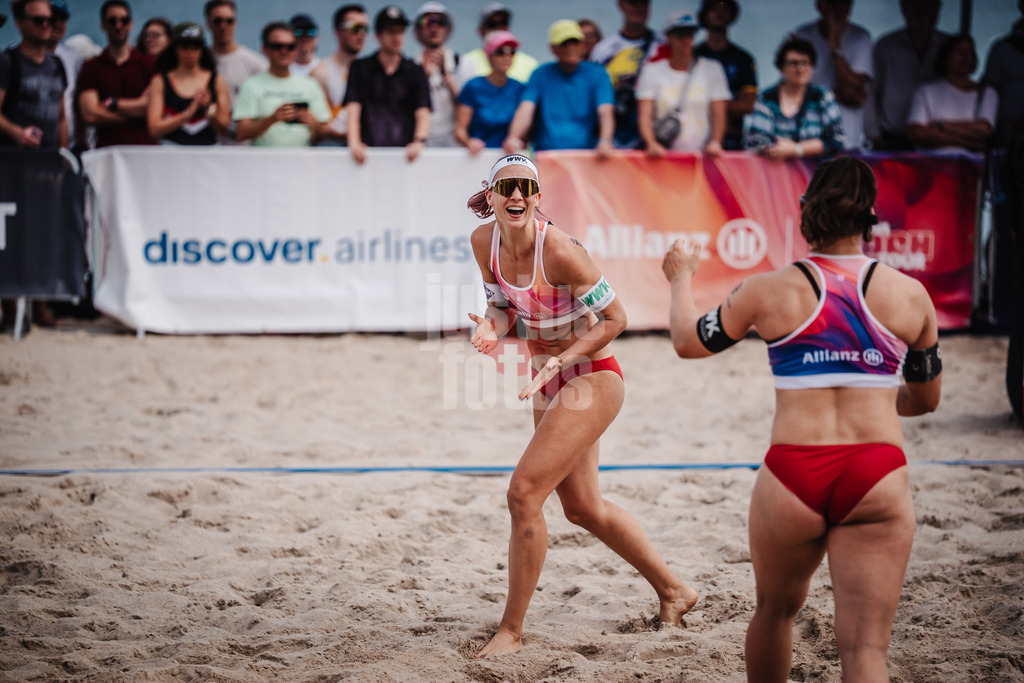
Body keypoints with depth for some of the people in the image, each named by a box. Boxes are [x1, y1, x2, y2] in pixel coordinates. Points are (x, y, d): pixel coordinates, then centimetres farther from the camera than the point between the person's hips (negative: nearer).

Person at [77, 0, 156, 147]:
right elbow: (89, 114, -2)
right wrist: (138, 107, 1)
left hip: (145, 145, 1)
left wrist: (112, 103, 0)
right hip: (107, 150, 0)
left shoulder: (149, 63, 11)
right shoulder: (91, 68, 10)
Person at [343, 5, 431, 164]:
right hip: (369, 152, -1)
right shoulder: (360, 68, 13)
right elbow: (353, 110, 2)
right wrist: (354, 143, -16)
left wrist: (419, 141, -16)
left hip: (404, 152, 1)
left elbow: (423, 114, 5)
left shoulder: (415, 72, 15)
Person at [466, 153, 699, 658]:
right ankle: (673, 590, 37)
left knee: (524, 494, -16)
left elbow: (615, 318, -18)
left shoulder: (558, 250, -26)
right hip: (550, 386, 9)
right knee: (582, 508, 18)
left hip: (592, 380, -9)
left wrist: (561, 360, -26)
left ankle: (511, 631, -3)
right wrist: (491, 327, -15)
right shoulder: (484, 241, -6)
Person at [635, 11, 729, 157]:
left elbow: (719, 113, 5)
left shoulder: (712, 69, 13)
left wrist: (715, 142, -14)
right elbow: (645, 115, 2)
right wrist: (651, 143, -18)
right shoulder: (652, 71, 11)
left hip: (702, 155, 0)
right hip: (664, 154, 0)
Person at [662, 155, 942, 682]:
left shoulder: (769, 291, 1)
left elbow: (687, 342, 16)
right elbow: (926, 398, 18)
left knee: (775, 610, 25)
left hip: (793, 475, 0)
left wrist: (681, 278, 35)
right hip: (878, 478, 0)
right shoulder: (910, 296, 5)